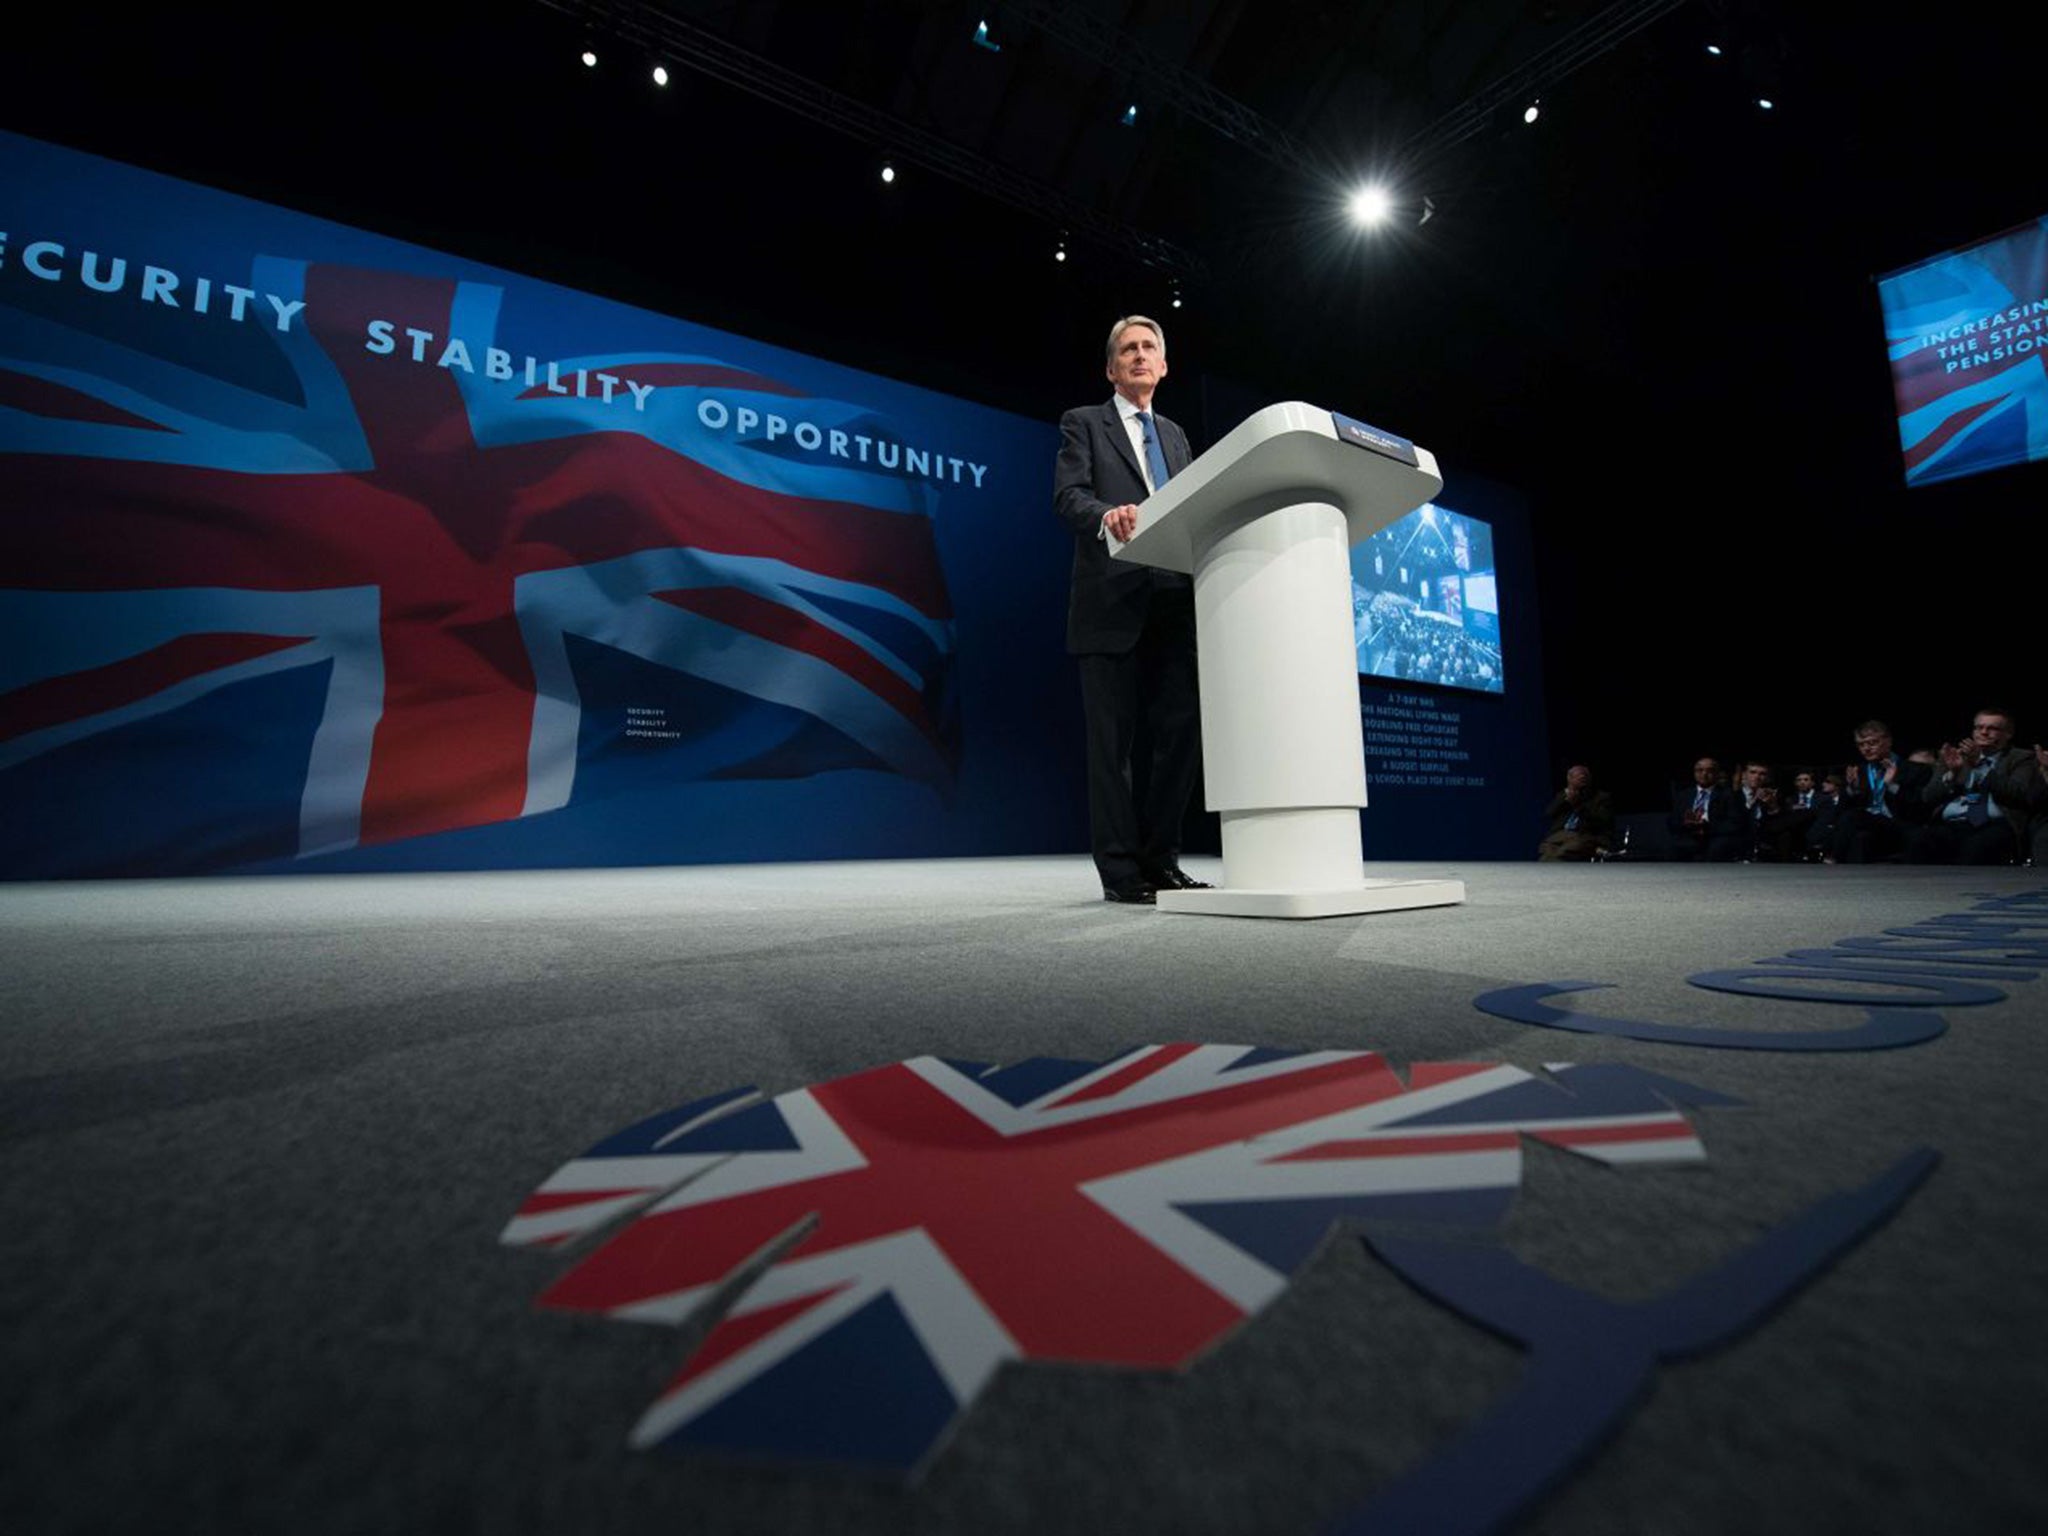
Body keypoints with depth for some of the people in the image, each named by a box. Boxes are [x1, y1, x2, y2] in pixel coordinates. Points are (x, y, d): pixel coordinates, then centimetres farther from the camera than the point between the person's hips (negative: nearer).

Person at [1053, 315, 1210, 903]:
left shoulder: (1175, 435, 28)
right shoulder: (1083, 423, 11)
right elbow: (1068, 496, -5)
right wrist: (1107, 515, -27)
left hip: (1173, 605, 5)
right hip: (1111, 604, -5)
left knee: (1182, 730, -1)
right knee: (1112, 741, -3)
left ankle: (1159, 859, 11)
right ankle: (1120, 870, 4)